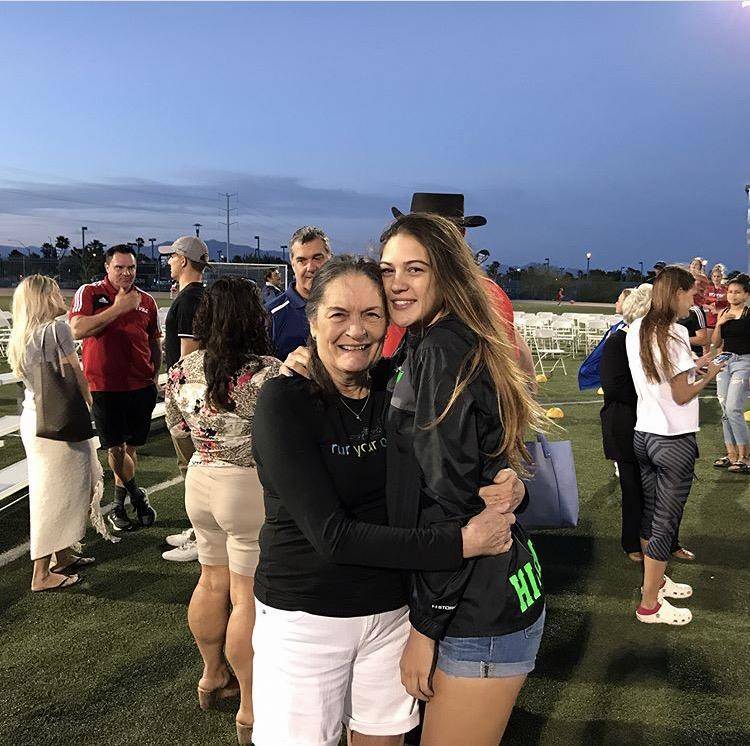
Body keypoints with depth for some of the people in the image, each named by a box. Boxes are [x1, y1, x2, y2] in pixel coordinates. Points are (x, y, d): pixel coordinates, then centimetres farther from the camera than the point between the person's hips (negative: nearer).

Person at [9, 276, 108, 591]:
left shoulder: (20, 337, 10)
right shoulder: (57, 328, -14)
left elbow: (31, 376, 12)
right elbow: (77, 376, -9)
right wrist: (88, 407, 6)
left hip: (33, 418, 8)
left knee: (49, 490, 17)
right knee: (56, 492, -1)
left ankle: (63, 557, 29)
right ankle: (42, 574, 5)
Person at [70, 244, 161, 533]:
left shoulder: (146, 300, 10)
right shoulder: (89, 293, -1)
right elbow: (77, 330, -17)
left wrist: (155, 376, 8)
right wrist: (118, 308, -17)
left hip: (141, 385, 3)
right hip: (104, 385, -3)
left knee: (131, 446, 10)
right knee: (116, 448, 0)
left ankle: (119, 505, 27)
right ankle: (137, 496, 21)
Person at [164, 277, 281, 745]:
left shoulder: (182, 370, 0)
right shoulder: (267, 373, -21)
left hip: (200, 482, 7)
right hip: (251, 490, -6)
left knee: (213, 581, 22)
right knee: (249, 597, 3)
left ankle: (212, 676, 40)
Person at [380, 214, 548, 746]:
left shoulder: (440, 350, -17)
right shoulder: (424, 347, 12)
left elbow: (450, 501, -21)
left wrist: (426, 625, -16)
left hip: (480, 614, -9)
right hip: (489, 596, 9)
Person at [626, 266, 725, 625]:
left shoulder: (636, 330, 6)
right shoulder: (673, 333, -18)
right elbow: (682, 395, -16)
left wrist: (691, 364, 15)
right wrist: (708, 376, 0)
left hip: (643, 433, 8)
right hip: (674, 441, -8)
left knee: (650, 512, 20)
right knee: (665, 522, 2)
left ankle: (655, 580, 37)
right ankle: (649, 604, 11)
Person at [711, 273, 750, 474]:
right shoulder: (723, 313, 9)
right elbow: (716, 343, 10)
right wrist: (719, 324, -7)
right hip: (724, 361, 6)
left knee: (733, 409, -13)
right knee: (725, 410, 7)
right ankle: (732, 454, 16)